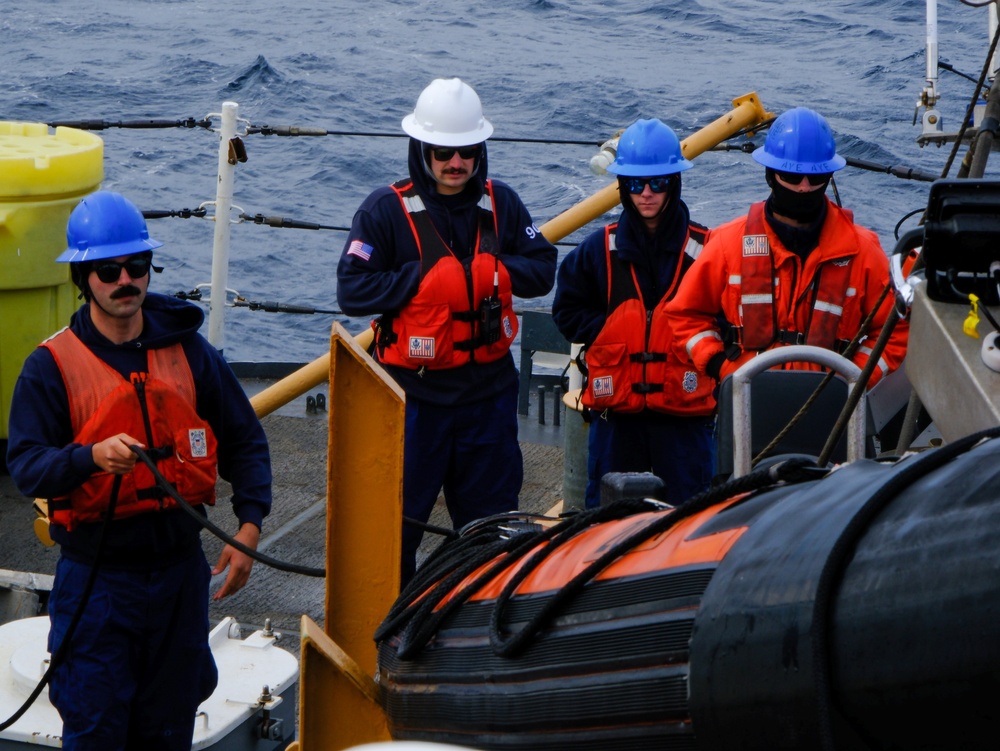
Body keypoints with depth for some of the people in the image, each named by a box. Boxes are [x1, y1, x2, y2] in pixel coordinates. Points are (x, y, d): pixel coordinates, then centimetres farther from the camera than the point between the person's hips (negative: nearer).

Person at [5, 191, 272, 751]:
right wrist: (93, 457, -33)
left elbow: (244, 440, 11)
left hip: (180, 571, 3)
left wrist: (249, 526, -3)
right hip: (95, 574, -3)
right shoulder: (52, 366, -5)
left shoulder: (187, 351, 6)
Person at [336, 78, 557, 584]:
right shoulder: (387, 210, -8)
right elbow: (352, 291, -14)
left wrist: (492, 275, -13)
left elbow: (543, 269, 5)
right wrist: (424, 281, -19)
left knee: (492, 515, 13)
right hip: (414, 394, -3)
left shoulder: (501, 204, 3)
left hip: (488, 390, 4)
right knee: (397, 517, 3)